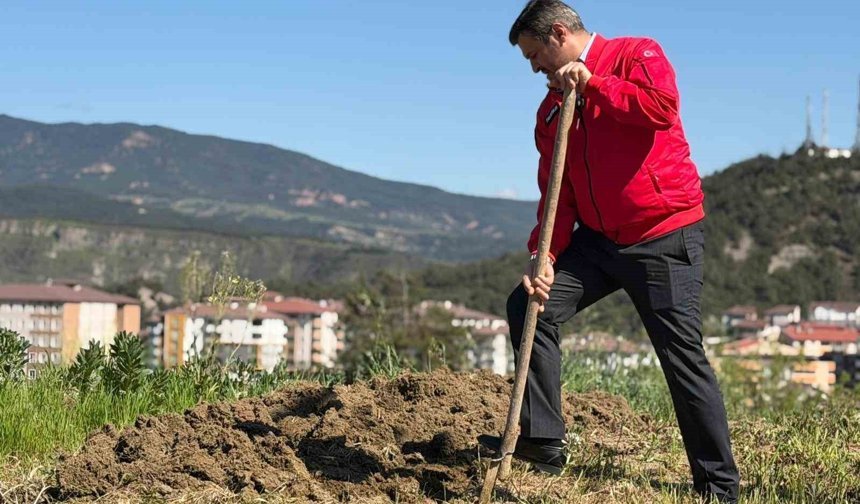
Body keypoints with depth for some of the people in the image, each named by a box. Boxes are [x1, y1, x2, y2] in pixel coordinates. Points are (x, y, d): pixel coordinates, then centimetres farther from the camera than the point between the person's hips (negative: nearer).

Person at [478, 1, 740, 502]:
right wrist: (543, 256, -8)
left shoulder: (637, 54, -4)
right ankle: (541, 439, 1)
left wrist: (592, 84, -17)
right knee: (529, 305, -5)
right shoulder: (552, 109, 12)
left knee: (684, 357, -4)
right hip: (597, 238, 7)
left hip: (665, 238, -6)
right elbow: (555, 193, 7)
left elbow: (663, 105, -25)